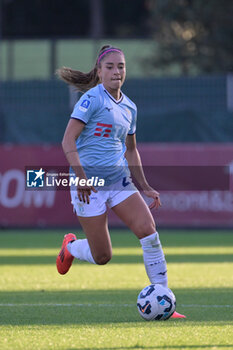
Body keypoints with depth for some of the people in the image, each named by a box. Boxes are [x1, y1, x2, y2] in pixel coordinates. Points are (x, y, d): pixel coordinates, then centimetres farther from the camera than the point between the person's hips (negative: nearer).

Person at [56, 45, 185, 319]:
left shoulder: (129, 108, 11)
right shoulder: (92, 99, -10)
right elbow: (68, 140, -16)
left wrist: (145, 187, 18)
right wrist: (80, 177, -26)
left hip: (119, 180, 6)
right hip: (89, 183, -6)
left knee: (148, 230, -15)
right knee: (102, 257, -2)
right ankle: (70, 247, 34)